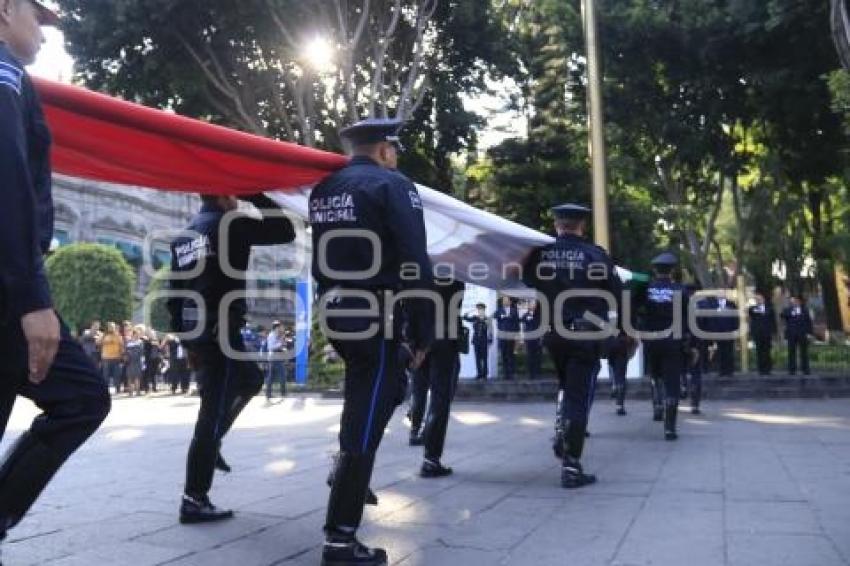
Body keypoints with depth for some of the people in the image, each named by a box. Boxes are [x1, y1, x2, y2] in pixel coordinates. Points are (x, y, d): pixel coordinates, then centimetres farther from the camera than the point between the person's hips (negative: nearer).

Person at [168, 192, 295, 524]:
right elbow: (285, 232, -6)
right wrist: (258, 197, 0)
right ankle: (194, 500, 0)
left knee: (251, 381, 26)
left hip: (195, 330, 8)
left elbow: (175, 292, 16)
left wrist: (184, 335, 20)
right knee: (213, 412, -4)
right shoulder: (228, 224, -7)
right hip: (221, 330, -8)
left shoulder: (184, 236, 16)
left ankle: (210, 443, 17)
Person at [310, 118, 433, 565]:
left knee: (381, 392, 27)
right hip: (375, 318, -8)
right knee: (364, 418, -2)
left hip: (335, 315, 8)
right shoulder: (392, 185, -10)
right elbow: (414, 266, -16)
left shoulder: (322, 190, 13)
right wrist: (423, 333, -11)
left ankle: (348, 473, 26)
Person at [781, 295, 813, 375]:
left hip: (802, 334, 0)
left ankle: (805, 370, 6)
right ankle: (792, 370, 3)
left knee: (804, 352, 1)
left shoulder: (805, 310, 9)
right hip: (791, 335, 0)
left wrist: (809, 332, -2)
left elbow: (809, 322, 6)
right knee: (792, 352, 0)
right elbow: (783, 315, -7)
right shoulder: (788, 310, 11)